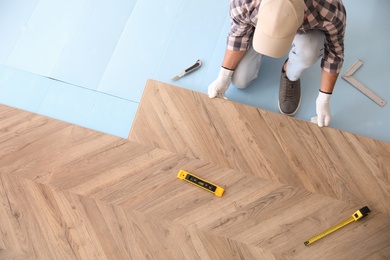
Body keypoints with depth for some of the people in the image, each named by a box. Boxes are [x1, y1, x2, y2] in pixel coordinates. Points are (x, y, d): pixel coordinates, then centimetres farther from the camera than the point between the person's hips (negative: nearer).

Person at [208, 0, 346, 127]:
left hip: (308, 25, -1)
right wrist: (223, 77, -19)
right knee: (239, 80, -7)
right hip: (258, 23, 1)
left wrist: (323, 100, -21)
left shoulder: (331, 12, -40)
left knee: (308, 50, -35)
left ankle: (290, 76, -1)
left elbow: (334, 53, -23)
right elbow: (238, 35, -20)